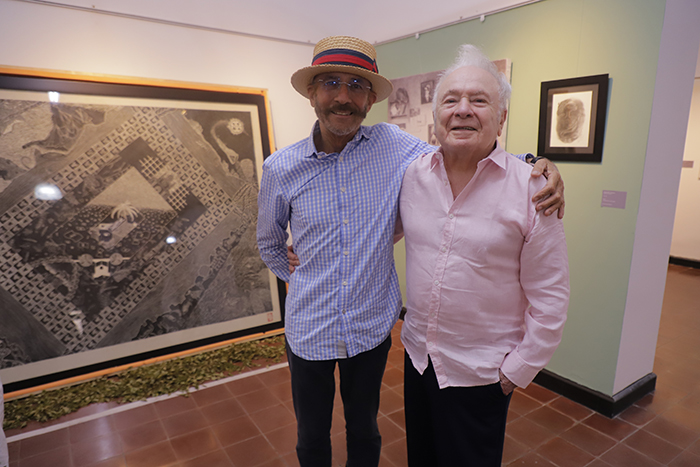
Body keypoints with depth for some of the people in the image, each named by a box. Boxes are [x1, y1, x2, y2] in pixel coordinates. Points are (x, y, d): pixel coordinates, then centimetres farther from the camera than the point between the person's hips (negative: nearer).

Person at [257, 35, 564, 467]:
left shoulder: (392, 146, -11)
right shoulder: (280, 168, -9)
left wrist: (535, 163, -19)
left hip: (372, 328, 0)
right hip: (308, 331, 1)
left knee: (364, 431, 24)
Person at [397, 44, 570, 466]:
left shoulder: (533, 189, -16)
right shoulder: (413, 175, -5)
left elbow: (550, 301, -11)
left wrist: (517, 372, -7)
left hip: (479, 372, -3)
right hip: (416, 354, 4)